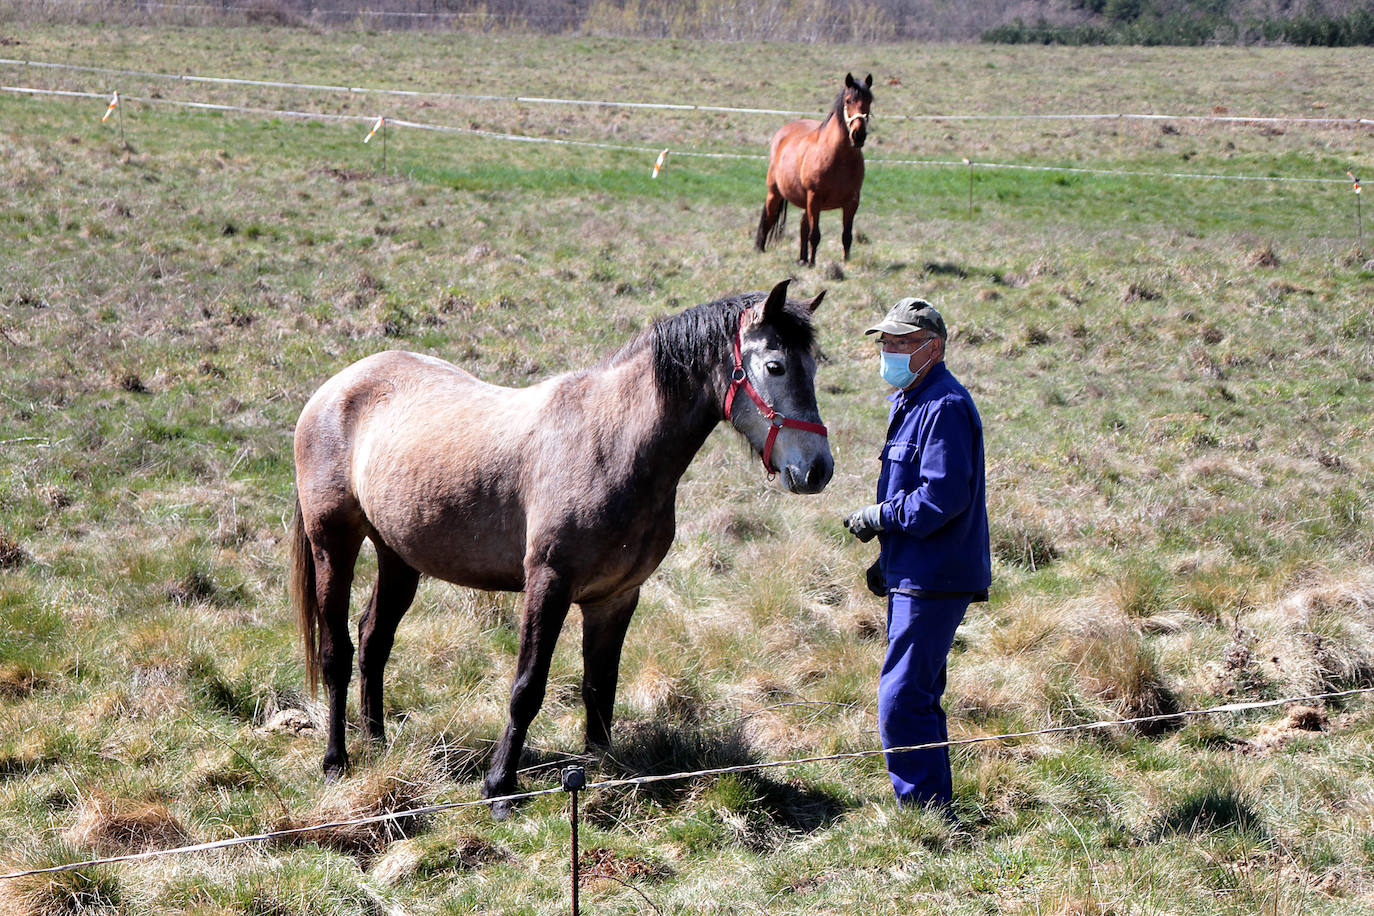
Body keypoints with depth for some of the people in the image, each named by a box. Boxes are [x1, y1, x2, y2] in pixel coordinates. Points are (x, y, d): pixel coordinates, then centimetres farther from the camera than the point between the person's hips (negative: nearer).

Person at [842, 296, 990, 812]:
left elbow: (944, 495, -25)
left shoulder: (945, 406, -15)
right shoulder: (911, 402, 19)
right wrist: (888, 559, 18)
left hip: (934, 581, -11)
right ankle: (935, 814, 24)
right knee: (918, 700, 16)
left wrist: (879, 518, -14)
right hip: (914, 575, 11)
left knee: (902, 703, -12)